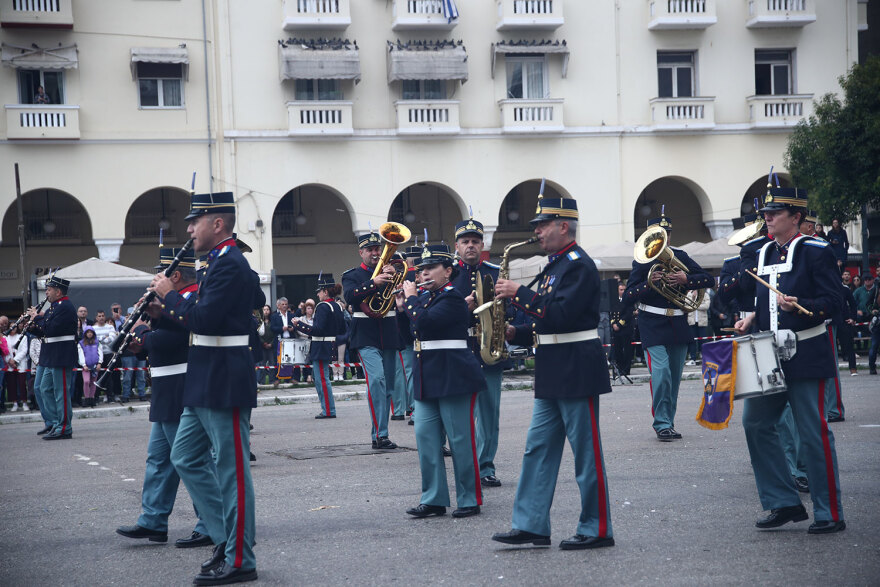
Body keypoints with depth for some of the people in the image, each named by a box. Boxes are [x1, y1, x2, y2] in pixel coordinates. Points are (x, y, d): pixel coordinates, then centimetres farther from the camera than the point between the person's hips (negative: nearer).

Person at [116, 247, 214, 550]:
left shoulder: (191, 300, -18)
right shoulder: (182, 299, 16)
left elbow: (165, 341, -27)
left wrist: (141, 331, -8)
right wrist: (144, 340, 2)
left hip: (183, 397, -11)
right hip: (169, 399, 11)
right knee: (159, 458, 15)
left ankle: (212, 529, 0)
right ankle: (153, 522, 21)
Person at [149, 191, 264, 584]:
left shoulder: (229, 265, -16)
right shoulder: (223, 262, 15)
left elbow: (204, 320, -25)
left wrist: (169, 295, -10)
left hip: (225, 385, -11)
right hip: (206, 385, 11)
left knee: (232, 470, -4)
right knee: (185, 458, 14)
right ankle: (227, 537, 18)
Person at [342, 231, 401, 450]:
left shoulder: (390, 273, 15)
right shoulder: (352, 275, 5)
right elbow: (350, 296, -15)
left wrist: (393, 278, -15)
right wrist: (373, 283, -28)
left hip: (389, 337, 4)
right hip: (366, 337, -4)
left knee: (387, 386, 7)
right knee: (376, 379, -21)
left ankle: (380, 435, 15)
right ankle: (379, 434, -22)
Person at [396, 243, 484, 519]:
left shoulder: (453, 299, -11)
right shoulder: (424, 297, 14)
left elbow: (426, 322, -24)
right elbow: (413, 333, 20)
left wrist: (411, 299, -9)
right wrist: (403, 307, 9)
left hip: (453, 379, -9)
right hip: (426, 379, 9)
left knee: (461, 439, -2)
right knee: (425, 437, 5)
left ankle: (470, 499, 6)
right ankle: (433, 499, 11)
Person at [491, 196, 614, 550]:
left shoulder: (579, 265, -13)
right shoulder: (554, 265, 16)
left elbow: (560, 315, -24)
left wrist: (519, 294, -20)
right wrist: (516, 334, 7)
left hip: (577, 371, -10)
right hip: (552, 374, 10)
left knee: (586, 453, -3)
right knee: (538, 448, 9)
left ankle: (597, 530, 4)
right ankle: (531, 526, 12)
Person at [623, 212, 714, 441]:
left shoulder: (680, 257, 9)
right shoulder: (641, 261, -1)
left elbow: (708, 280, 3)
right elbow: (628, 297, -6)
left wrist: (685, 280, -14)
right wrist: (648, 283, -22)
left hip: (679, 325, 4)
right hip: (653, 326, -4)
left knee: (674, 377, 8)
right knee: (661, 373, -17)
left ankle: (668, 423, 18)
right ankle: (662, 424, -13)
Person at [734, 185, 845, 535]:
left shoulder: (816, 252, -8)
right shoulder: (765, 254, 13)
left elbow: (833, 302, -13)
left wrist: (799, 306, -28)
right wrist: (753, 318, 7)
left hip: (806, 356, -7)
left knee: (814, 433, -5)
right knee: (755, 422, 4)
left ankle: (830, 514, 5)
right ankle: (784, 503, 13)